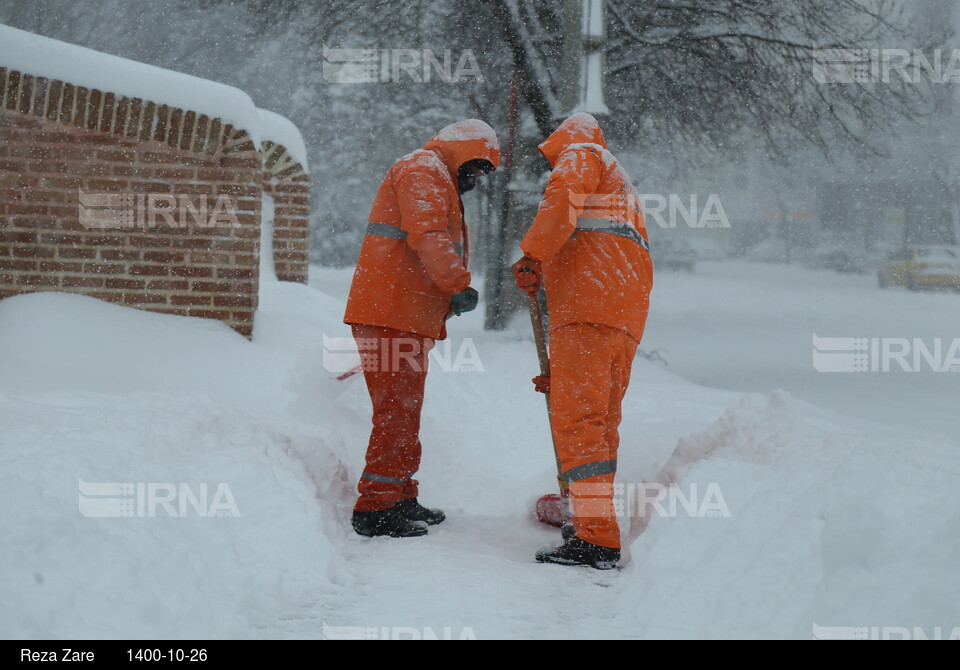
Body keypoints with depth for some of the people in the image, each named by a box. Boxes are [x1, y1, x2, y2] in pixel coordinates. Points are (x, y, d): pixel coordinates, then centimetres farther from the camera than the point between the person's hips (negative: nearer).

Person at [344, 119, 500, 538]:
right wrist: (459, 285, -27)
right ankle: (374, 508, -10)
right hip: (391, 316, -11)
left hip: (408, 319, 11)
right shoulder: (423, 170, -6)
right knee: (396, 411, -11)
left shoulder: (439, 183, 29)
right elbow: (427, 237, -21)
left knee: (405, 412, 17)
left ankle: (400, 501, 26)